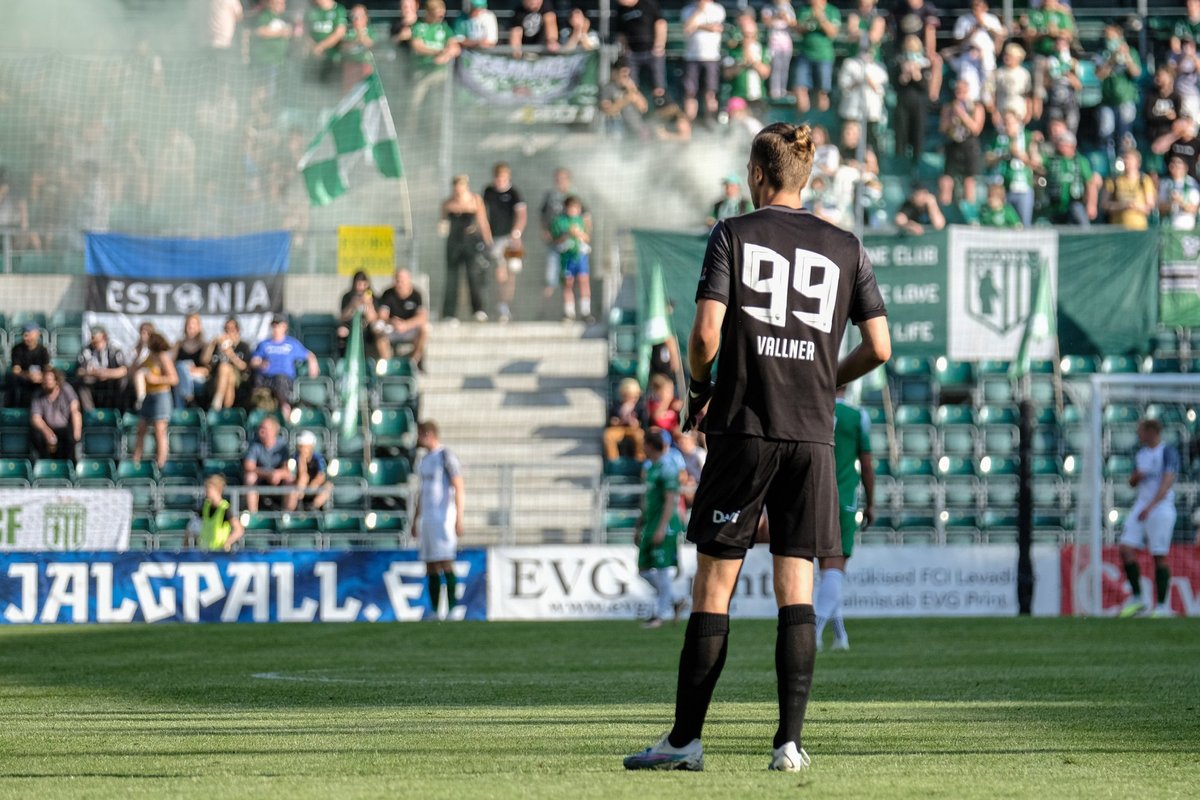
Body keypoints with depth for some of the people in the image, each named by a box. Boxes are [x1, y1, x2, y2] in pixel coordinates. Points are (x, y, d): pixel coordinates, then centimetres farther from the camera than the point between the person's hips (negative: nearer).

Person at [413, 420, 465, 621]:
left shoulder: (446, 457, -9)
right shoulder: (425, 459, 17)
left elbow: (459, 489, -13)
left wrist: (459, 520, -20)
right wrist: (415, 520, 24)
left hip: (444, 517, -8)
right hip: (427, 518, 8)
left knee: (446, 563, -14)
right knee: (430, 566, 6)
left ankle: (453, 609, -16)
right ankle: (434, 611, 8)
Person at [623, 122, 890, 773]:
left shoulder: (732, 235, -2)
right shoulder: (844, 248, 7)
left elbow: (706, 333, -11)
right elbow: (879, 347, 6)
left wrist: (697, 389, 8)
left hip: (741, 428, -2)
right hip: (812, 434, 2)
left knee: (713, 588, 2)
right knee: (796, 589, 3)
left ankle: (686, 738, 3)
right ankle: (790, 741, -4)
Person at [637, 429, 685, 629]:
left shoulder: (667, 467, -12)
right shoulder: (651, 467, 17)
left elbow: (670, 500, -18)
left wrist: (662, 528, -23)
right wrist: (640, 528, 25)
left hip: (665, 528, -10)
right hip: (650, 526, 10)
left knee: (663, 569, -6)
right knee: (644, 569, 8)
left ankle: (660, 614, -2)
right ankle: (673, 602, 17)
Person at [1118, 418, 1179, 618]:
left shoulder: (1168, 453, -8)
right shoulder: (1142, 454, 15)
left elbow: (1167, 483, -18)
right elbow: (1133, 483, 25)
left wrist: (1150, 507, -28)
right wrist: (1136, 476, 0)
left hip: (1161, 509, -7)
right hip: (1141, 507, 7)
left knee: (1159, 556, -5)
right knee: (1126, 549, -6)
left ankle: (1162, 606, 1)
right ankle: (1136, 599, 1)